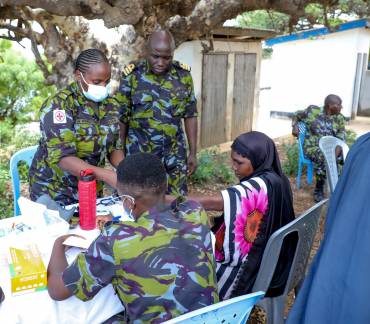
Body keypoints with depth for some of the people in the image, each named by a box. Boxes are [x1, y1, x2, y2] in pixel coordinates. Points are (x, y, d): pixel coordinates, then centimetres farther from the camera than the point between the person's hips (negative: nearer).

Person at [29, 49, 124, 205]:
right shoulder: (58, 105, -19)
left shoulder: (111, 104, -1)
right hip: (54, 192, -5)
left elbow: (114, 147, 4)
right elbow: (62, 158, -27)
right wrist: (106, 175, -37)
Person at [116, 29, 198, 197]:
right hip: (138, 155, -1)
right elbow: (122, 117, -1)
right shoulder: (132, 75, -7)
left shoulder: (183, 76, -2)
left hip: (174, 156, 2)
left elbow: (190, 115, 4)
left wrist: (193, 152, 3)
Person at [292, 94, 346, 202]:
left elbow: (341, 138, -3)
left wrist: (336, 153, -21)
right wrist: (295, 126, -5)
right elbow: (297, 115, 15)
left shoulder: (339, 118, 5)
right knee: (323, 157, -37)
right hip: (313, 147, -3)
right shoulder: (312, 111, -2)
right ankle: (319, 189, -19)